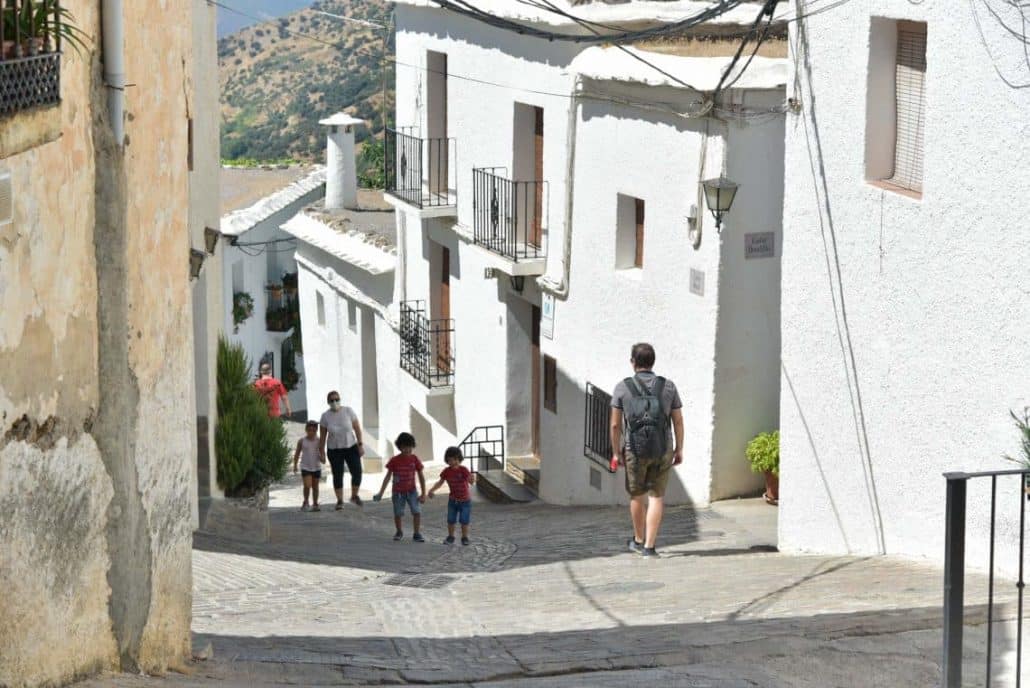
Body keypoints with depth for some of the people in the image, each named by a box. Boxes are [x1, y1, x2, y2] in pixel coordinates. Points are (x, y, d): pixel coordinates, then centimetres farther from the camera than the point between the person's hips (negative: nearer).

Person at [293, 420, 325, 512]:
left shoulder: (318, 441, -2)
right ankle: (305, 502, 8)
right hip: (305, 467, -2)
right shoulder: (302, 441, -4)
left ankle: (315, 504, 19)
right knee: (307, 485, -13)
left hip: (316, 467, 2)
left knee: (315, 486, 9)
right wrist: (295, 465, 4)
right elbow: (297, 453, 5)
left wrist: (322, 458, -21)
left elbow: (322, 452, 0)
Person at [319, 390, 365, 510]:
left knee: (357, 473, -7)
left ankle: (354, 496, 18)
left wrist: (360, 445, -9)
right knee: (337, 476, 1)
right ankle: (340, 501, 18)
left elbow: (357, 428, -6)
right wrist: (322, 452, 0)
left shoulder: (348, 411, -11)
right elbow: (322, 435, -2)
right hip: (334, 450, 0)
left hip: (351, 447, 0)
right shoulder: (325, 416, -10)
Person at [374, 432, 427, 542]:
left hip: (411, 491, 0)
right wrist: (381, 493, -5)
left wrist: (423, 494, -3)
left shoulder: (414, 459, -7)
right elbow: (387, 477, -2)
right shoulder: (394, 461, -8)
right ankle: (399, 532, 28)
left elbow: (421, 477, -1)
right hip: (398, 492, 0)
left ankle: (417, 534, -2)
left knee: (417, 511, -12)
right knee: (398, 514, 4)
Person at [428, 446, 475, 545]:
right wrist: (432, 490, -13)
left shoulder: (463, 470, -17)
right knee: (451, 520, 5)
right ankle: (450, 537, 21)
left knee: (464, 521, 1)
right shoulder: (446, 471, -7)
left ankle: (465, 538, 16)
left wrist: (472, 479, -51)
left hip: (465, 501, -3)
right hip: (453, 500, 3)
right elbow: (440, 483, 3)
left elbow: (471, 482, -27)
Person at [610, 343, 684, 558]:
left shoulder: (622, 388, -4)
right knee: (656, 496, 6)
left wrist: (616, 452, 5)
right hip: (663, 449, 1)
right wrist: (679, 449, 11)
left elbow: (616, 424, -4)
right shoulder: (668, 386, 0)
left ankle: (639, 540, 32)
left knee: (637, 496, 16)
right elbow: (678, 421, 2)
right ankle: (649, 546, 0)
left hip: (635, 449, 0)